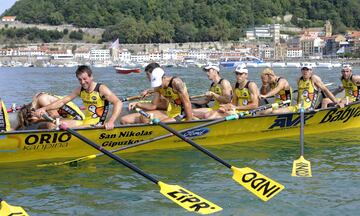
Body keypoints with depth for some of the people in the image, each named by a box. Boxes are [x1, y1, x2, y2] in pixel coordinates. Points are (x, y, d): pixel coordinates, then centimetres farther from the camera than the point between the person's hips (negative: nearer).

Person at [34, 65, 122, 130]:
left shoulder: (101, 89, -12)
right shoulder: (80, 90, 8)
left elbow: (118, 103, -23)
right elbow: (62, 101, 6)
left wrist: (111, 121, -38)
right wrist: (44, 108, -9)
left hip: (97, 125, -7)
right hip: (85, 122, 7)